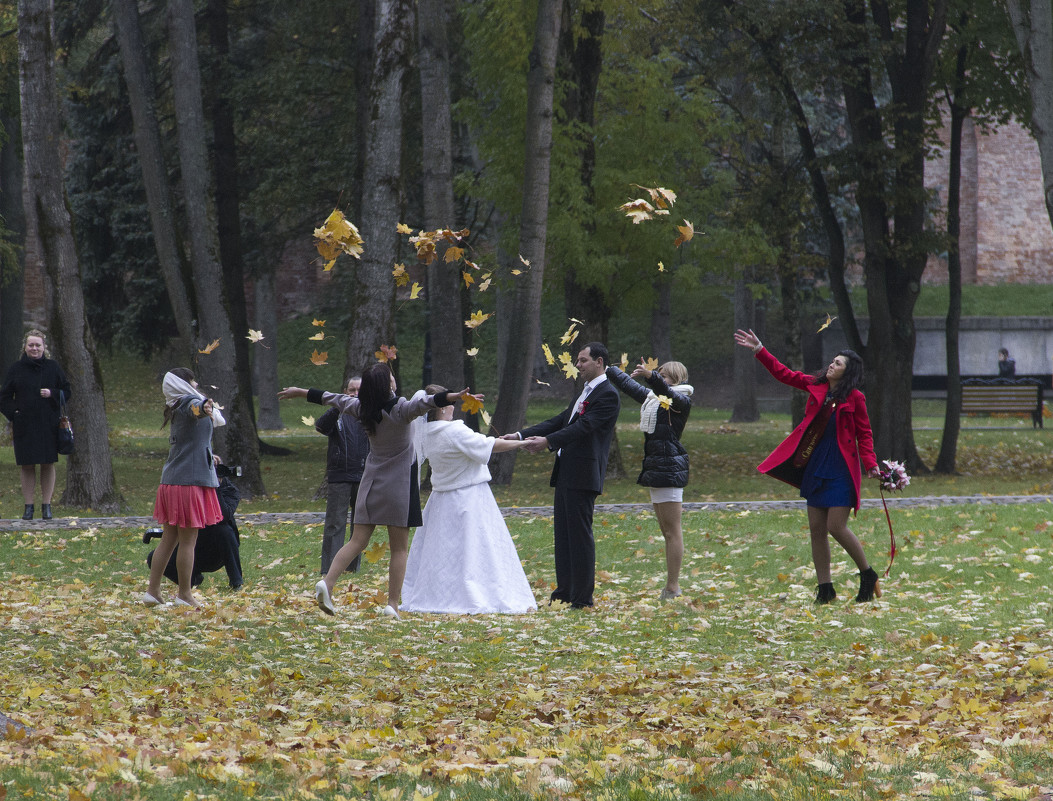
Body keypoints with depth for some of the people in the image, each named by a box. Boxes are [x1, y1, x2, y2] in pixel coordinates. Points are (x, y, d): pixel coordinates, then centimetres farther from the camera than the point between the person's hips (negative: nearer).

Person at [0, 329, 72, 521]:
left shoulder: (53, 368, 5)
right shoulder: (16, 369, 4)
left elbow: (66, 392, 9)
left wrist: (52, 394, -10)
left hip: (48, 426, 0)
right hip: (24, 425, 0)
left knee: (48, 465, 1)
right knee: (27, 466, 1)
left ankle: (46, 505, 8)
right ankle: (28, 505, 6)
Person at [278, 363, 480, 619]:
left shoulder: (363, 409, 1)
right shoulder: (401, 409, -13)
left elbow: (333, 398, 16)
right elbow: (426, 403, -32)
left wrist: (300, 392, 31)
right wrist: (457, 397, -45)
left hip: (371, 483, 5)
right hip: (398, 484, -4)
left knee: (357, 541, 7)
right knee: (399, 548, 1)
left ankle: (327, 582, -12)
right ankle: (392, 604, -4)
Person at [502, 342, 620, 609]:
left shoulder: (607, 395, -10)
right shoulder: (585, 392, 21)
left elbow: (584, 426, -21)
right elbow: (560, 422, 20)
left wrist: (548, 441, -30)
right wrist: (521, 435, 12)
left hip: (582, 475, -10)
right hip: (565, 474, 10)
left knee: (579, 534, -7)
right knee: (562, 534, 12)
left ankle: (582, 597, -4)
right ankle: (565, 592, 17)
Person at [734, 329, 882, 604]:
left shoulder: (854, 398, -7)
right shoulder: (817, 386, 7)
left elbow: (864, 434, -3)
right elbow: (784, 374, 14)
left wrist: (871, 465, -15)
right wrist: (759, 351, 10)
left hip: (841, 470, -6)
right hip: (815, 466, 6)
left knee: (837, 527, -10)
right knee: (817, 529, 6)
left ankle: (868, 575, 11)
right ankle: (825, 589, 12)